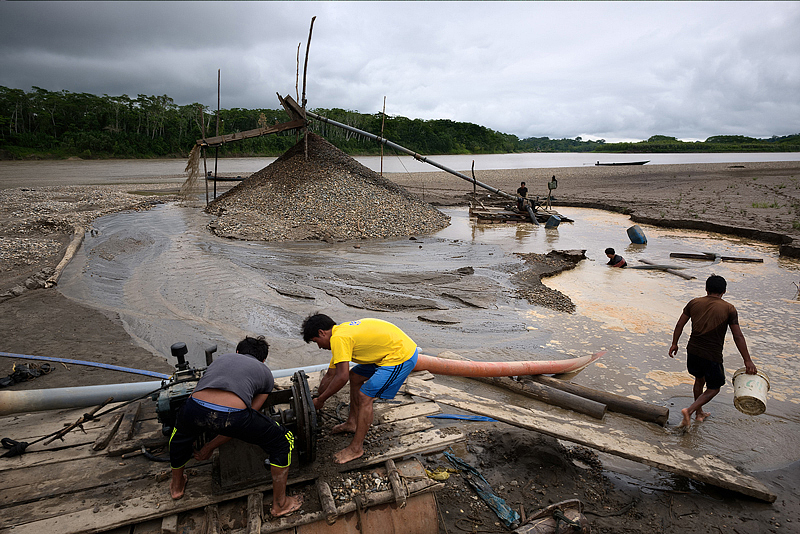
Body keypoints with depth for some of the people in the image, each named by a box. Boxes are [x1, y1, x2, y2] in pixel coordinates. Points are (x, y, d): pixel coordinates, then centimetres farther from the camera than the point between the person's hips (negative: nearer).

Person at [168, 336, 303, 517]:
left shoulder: (221, 358, 37)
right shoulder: (265, 373, 30)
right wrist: (211, 446, 34)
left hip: (194, 409, 4)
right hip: (231, 414, -4)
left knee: (180, 434, 42)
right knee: (283, 442, 22)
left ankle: (176, 486, 62)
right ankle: (280, 504, 32)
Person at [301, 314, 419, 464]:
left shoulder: (338, 338, -18)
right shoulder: (342, 333, 13)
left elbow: (342, 377, -21)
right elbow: (330, 375, 22)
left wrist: (320, 400, -9)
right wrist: (318, 397, 27)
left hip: (402, 355, -11)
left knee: (364, 397, -8)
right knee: (355, 376, 21)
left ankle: (356, 448, 6)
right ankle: (352, 422, 35)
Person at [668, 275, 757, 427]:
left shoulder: (694, 303, 1)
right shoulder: (729, 309, -7)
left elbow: (680, 325, 5)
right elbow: (738, 337, -7)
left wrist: (674, 344, 18)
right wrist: (747, 361, -2)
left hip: (693, 351, 4)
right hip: (712, 356, -4)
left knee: (699, 380, 27)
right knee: (713, 388, 15)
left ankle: (699, 413, 40)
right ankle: (690, 410, -4)